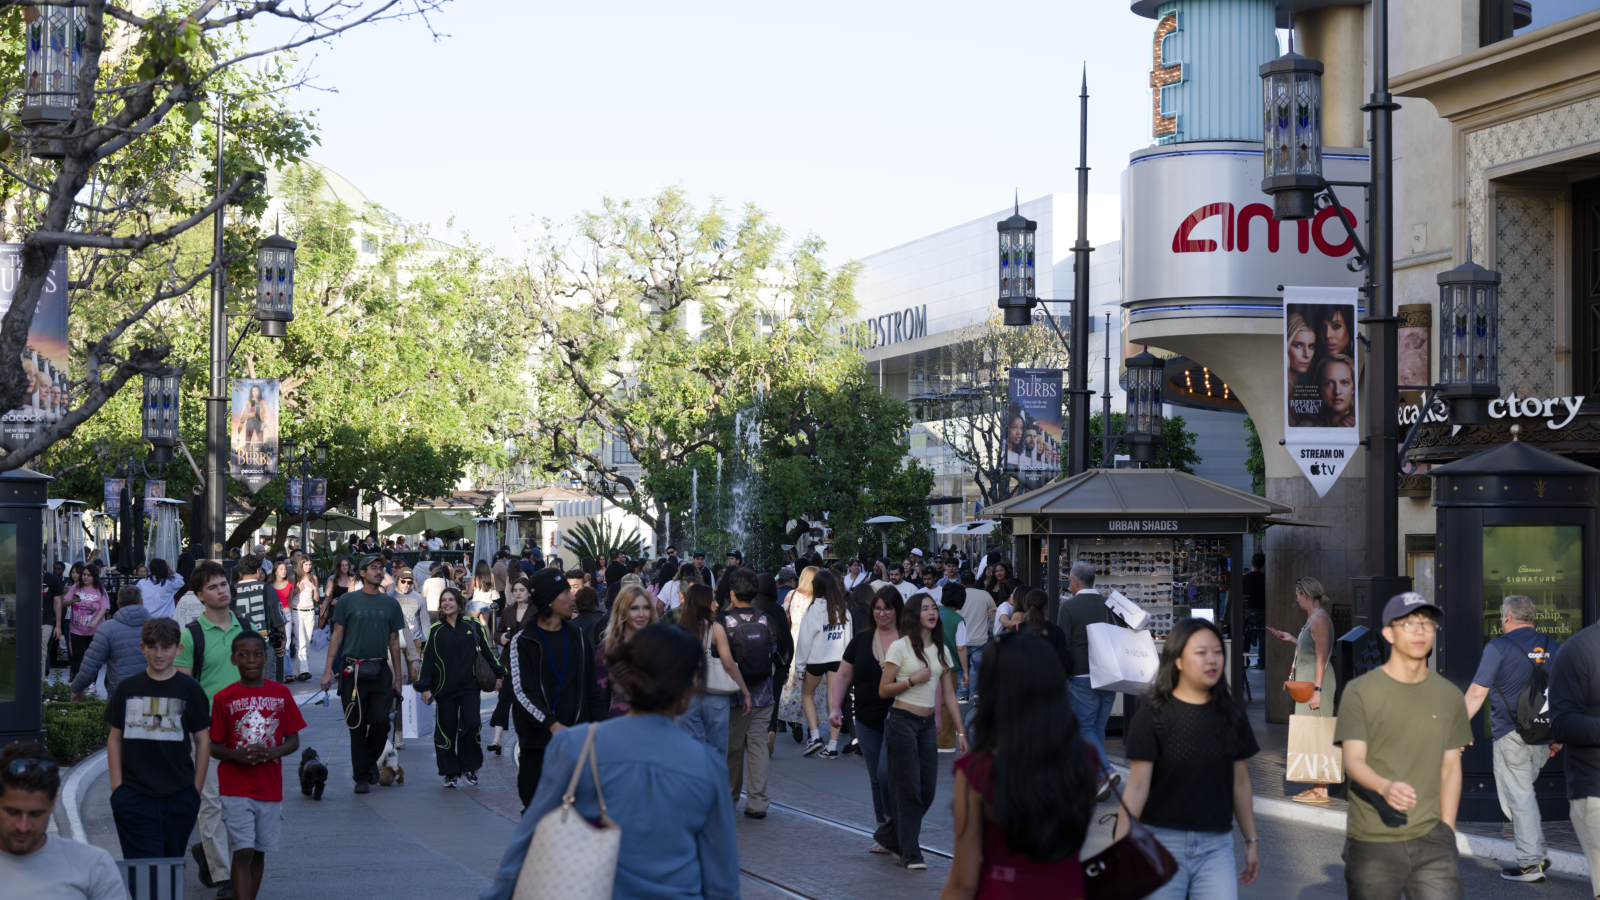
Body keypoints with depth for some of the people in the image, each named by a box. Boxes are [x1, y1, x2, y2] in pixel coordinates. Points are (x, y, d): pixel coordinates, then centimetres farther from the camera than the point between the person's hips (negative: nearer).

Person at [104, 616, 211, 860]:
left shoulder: (190, 689, 2)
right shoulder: (127, 688, 6)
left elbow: (202, 741, 6)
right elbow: (114, 739, 10)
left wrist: (196, 790, 2)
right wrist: (117, 787, 3)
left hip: (180, 797, 0)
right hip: (134, 796, 0)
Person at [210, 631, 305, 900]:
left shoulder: (281, 694, 3)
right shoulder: (224, 698, -1)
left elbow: (293, 741, 6)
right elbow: (214, 747, 2)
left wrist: (273, 752, -14)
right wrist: (237, 754, -18)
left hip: (270, 786, 2)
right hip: (236, 789, -2)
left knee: (259, 853, 10)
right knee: (243, 853, -10)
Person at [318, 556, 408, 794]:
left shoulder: (391, 604, 11)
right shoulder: (348, 601, 4)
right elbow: (337, 637, 5)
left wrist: (398, 677, 11)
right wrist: (328, 670, -2)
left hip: (381, 671, 1)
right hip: (353, 672, -1)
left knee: (380, 721, -9)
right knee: (357, 727, 1)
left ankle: (371, 761, 18)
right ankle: (361, 777, 10)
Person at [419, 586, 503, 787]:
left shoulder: (473, 625, 5)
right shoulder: (435, 630, 6)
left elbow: (487, 650, 10)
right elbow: (428, 659, 6)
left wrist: (498, 675, 8)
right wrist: (425, 687, 1)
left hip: (470, 687, -1)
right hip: (445, 688, 1)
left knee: (471, 724, -13)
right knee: (446, 730, 2)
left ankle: (469, 767, 5)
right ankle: (450, 772, 13)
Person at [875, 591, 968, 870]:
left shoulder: (941, 650, 11)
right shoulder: (900, 647, -5)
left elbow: (949, 694, 12)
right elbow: (883, 690, -5)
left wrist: (960, 731, 7)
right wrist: (912, 680, -17)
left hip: (928, 724, 6)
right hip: (902, 721, -6)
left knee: (927, 791, 4)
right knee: (908, 789, -5)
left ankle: (888, 837, 24)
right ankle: (910, 852, 2)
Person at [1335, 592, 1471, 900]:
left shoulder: (1450, 696, 10)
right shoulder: (1359, 692, -2)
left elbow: (1450, 767, 14)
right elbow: (1353, 762, -12)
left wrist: (1446, 832, 7)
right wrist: (1385, 787, -32)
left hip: (1430, 839, 2)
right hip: (1372, 844, -2)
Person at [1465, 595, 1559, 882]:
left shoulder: (1498, 647, -7)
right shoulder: (1550, 647, 10)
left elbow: (1476, 693, -10)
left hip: (1511, 734, -6)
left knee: (1518, 797, -1)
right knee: (1524, 791, 20)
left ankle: (1530, 863, -1)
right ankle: (1537, 853, 15)